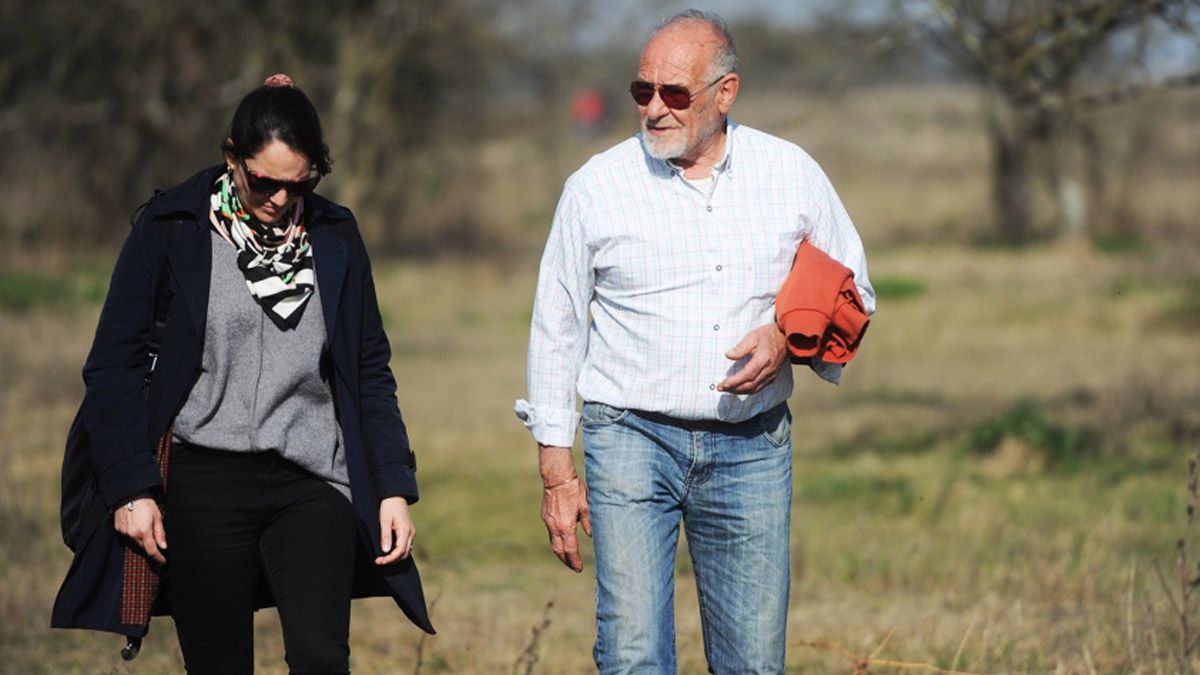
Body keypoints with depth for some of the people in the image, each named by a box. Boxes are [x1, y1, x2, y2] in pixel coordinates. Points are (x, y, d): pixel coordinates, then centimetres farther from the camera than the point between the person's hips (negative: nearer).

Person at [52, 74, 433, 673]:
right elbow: (114, 365, 0)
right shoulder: (170, 229, -1)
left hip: (312, 485, 1)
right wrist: (131, 487, -9)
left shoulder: (334, 236, 8)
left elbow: (370, 371, 13)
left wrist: (394, 487, 5)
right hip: (204, 488, -1)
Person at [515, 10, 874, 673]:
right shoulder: (597, 185, 1)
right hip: (631, 440, -2)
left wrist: (789, 338, -8)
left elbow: (851, 295, 14)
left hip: (752, 445, 2)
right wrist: (556, 473, 3)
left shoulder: (792, 175, 5)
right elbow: (555, 331, 7)